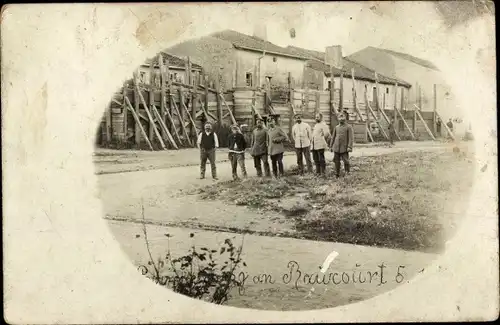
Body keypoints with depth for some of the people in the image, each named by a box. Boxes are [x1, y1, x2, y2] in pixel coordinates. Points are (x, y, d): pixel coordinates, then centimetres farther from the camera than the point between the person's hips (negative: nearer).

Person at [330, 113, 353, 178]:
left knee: (345, 160, -6)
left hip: (344, 148, -4)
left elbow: (351, 138, -9)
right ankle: (337, 174, 12)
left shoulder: (349, 127, -3)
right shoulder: (336, 127, 12)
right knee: (336, 161, 4)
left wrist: (349, 147, -18)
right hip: (336, 147, 4)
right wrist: (331, 146, 11)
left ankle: (347, 172, 11)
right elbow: (333, 137, 16)